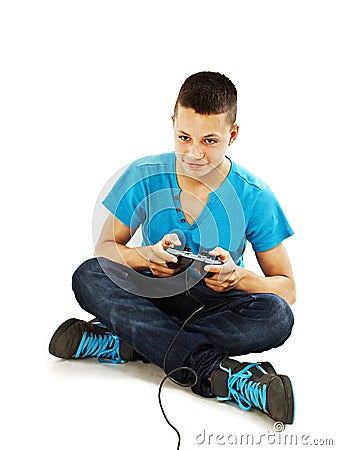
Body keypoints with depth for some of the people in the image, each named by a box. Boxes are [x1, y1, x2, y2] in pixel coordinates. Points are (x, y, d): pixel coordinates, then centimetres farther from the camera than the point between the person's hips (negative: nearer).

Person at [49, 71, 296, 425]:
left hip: (216, 304, -1)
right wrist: (146, 256, -26)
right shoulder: (145, 176, -9)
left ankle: (123, 343, -27)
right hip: (152, 295, 1)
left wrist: (239, 277, -30)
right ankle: (215, 373, -35)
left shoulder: (253, 197, -12)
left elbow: (287, 289, -8)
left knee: (276, 317, -31)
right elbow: (105, 247, -4)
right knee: (87, 276, -28)